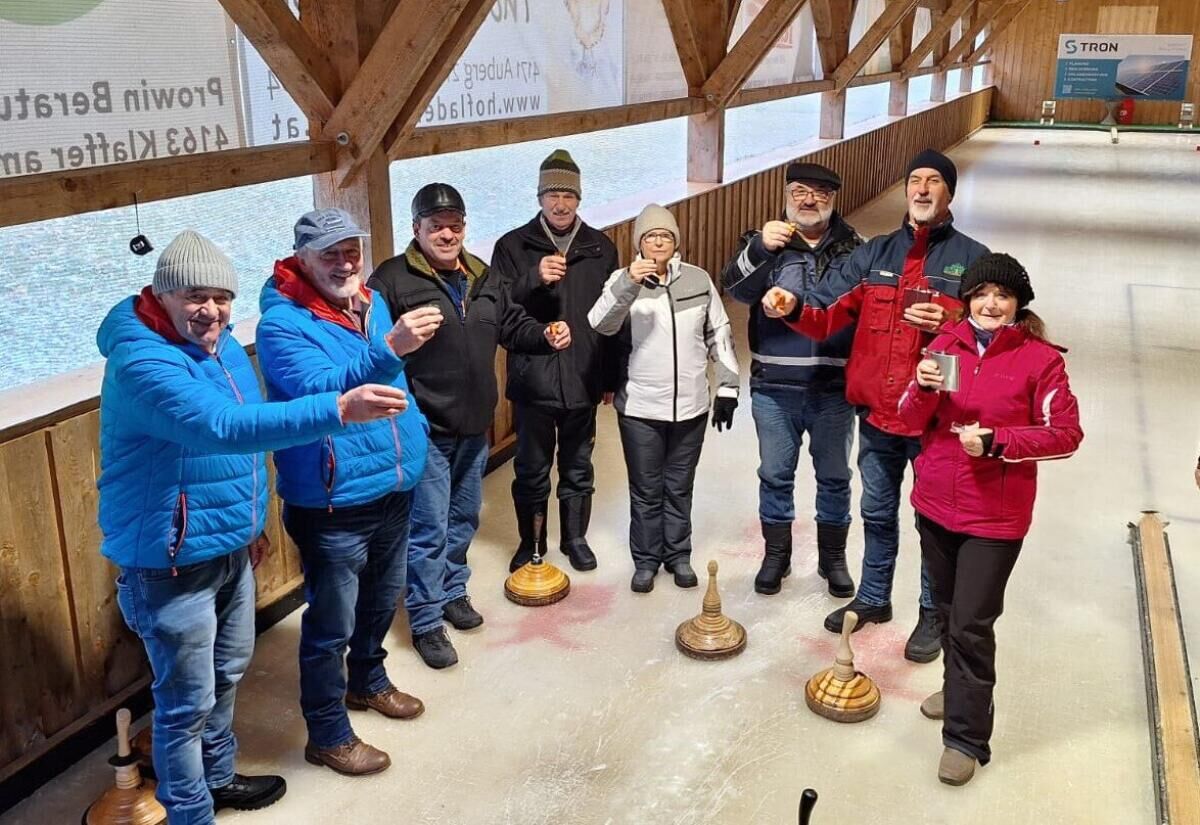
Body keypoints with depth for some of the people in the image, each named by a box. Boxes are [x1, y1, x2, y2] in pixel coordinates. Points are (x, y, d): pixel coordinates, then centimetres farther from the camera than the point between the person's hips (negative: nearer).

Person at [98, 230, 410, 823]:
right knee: (188, 702, 4)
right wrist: (338, 409, -49)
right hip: (171, 564, -9)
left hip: (229, 549, 9)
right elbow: (223, 428, -42)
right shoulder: (142, 361, -26)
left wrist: (253, 521, 21)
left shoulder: (222, 346, 4)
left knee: (227, 674, 25)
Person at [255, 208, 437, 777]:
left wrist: (414, 425, 14)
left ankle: (367, 681, 50)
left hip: (393, 488, 8)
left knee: (381, 600, 26)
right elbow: (320, 390, -36)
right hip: (332, 504, -8)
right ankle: (328, 735, 24)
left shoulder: (371, 302, 6)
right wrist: (390, 348, -47)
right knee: (331, 624, 5)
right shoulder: (282, 323, -18)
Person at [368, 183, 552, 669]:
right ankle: (426, 622, 13)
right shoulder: (392, 280, -12)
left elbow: (510, 327, 21)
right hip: (425, 431, -7)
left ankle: (452, 591, 41)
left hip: (474, 428, 7)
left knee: (464, 519, 21)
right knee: (429, 530, -1)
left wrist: (544, 335, 4)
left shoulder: (481, 277, 10)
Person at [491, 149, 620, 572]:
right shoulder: (513, 246, -1)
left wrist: (610, 378, 8)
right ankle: (530, 542, 26)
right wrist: (534, 279, -24)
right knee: (531, 469, 9)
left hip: (583, 379, 2)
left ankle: (575, 538, 31)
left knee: (578, 467, 15)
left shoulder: (601, 248, 5)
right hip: (532, 378, -2)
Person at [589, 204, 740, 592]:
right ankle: (646, 560, 23)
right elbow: (600, 324, -21)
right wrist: (628, 283, -34)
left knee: (680, 487, 14)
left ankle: (678, 555, 29)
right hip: (640, 407, -2)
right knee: (646, 490, 8)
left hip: (691, 405, 2)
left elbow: (719, 336, 8)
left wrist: (727, 387, 6)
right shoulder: (624, 280, -4)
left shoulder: (698, 279, 3)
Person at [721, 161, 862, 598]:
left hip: (834, 389, 1)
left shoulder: (853, 248, 4)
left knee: (834, 477, 12)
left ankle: (832, 558, 30)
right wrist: (760, 248, -33)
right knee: (775, 475, 11)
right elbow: (735, 287, -16)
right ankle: (776, 555, 28)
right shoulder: (765, 242, 1)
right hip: (774, 388, 0)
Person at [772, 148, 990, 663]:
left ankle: (933, 612, 29)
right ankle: (873, 598, 38)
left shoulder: (972, 259, -3)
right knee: (877, 512, 19)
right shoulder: (874, 255, 7)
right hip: (876, 413, 4)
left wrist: (948, 324, -23)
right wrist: (793, 309, -21)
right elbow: (827, 314, 0)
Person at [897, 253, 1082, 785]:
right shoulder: (946, 345, 2)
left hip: (994, 516, -4)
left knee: (972, 624, -3)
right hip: (935, 504, 5)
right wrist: (924, 389, -20)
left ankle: (966, 736, 11)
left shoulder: (1039, 358, -10)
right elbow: (912, 421, 1)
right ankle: (961, 688, 43)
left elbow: (1066, 434, -10)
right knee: (948, 611, 20)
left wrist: (995, 440, -20)